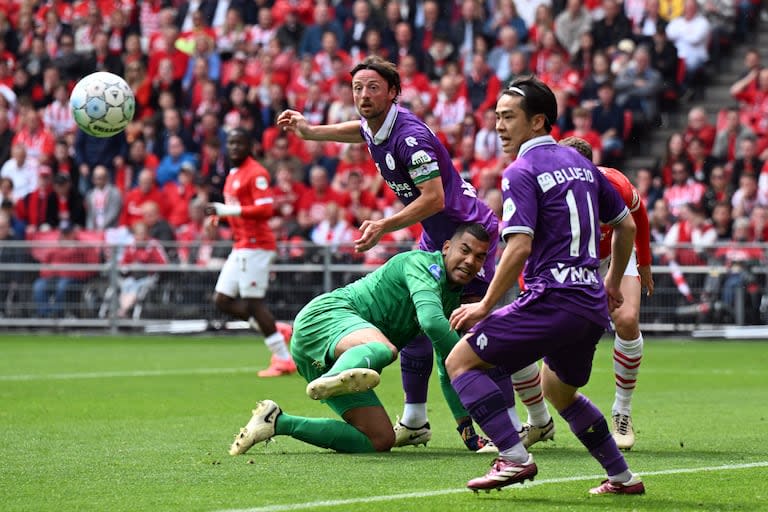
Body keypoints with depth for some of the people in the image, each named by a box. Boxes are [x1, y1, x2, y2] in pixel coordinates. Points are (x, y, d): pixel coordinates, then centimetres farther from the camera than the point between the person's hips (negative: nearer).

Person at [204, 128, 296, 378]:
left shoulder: (256, 173, -13)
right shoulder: (233, 174, 17)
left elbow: (265, 210, -23)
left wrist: (226, 210, -26)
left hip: (255, 245, -10)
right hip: (241, 246, 10)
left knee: (252, 302, -9)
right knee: (223, 300, 8)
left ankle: (284, 359, -3)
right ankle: (276, 332, 14)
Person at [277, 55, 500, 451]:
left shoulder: (409, 136, -25)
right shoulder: (374, 128, 3)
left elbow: (434, 199, -29)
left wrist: (384, 226, -30)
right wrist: (307, 129, 29)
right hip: (435, 238, 10)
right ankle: (414, 422, 15)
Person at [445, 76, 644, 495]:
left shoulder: (522, 173, -8)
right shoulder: (579, 162, 16)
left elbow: (519, 247, -18)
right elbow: (626, 225, 23)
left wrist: (485, 306, -11)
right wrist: (612, 283, 34)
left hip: (552, 299, -9)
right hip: (592, 306, 9)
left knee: (461, 362, -3)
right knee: (558, 390, 30)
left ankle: (514, 458, -16)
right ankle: (622, 477, 29)